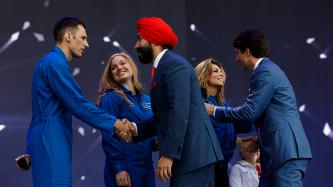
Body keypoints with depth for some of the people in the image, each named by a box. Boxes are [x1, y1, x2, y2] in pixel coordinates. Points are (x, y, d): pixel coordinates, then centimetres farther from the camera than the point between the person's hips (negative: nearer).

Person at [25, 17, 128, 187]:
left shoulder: (51, 62, 21)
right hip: (51, 141, -10)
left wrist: (30, 153, 23)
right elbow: (77, 105, -17)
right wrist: (114, 123, -10)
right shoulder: (55, 63, -11)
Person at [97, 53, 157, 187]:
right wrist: (118, 168, -18)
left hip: (147, 167, 6)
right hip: (124, 170, -6)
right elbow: (109, 137, -12)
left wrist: (156, 143, 0)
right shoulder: (111, 98, -6)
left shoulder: (146, 100, 13)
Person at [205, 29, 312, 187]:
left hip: (286, 151, -10)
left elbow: (249, 112, -13)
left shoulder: (265, 72, -9)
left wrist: (215, 111, -3)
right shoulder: (269, 69, 22)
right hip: (279, 150, 10)